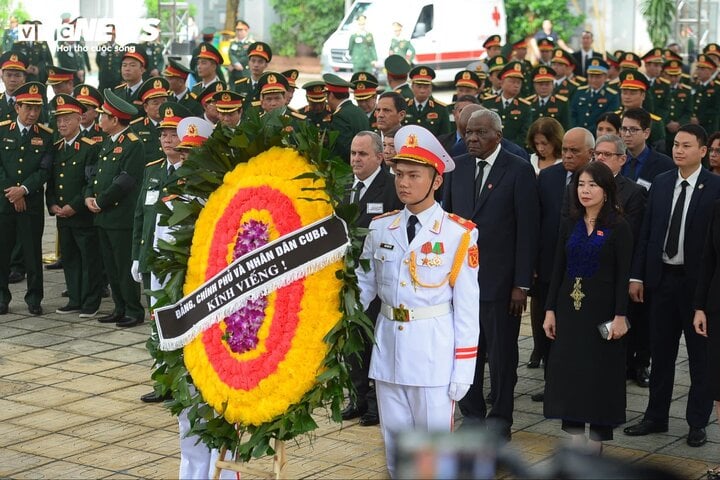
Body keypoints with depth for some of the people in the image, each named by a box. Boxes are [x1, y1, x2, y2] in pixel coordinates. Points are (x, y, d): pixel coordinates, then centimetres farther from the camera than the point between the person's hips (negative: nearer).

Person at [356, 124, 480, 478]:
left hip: (434, 350, -4)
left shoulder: (459, 234, -8)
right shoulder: (380, 228, 4)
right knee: (395, 446, 14)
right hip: (388, 346, 4)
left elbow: (467, 306, -7)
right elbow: (363, 287, 8)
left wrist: (463, 368, -8)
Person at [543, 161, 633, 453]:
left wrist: (620, 316, -13)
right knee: (567, 372, 2)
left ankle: (596, 441, 11)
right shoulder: (570, 226, 8)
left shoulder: (618, 228, -4)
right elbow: (558, 270, 9)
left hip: (601, 311, -4)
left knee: (600, 374, 2)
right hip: (569, 308, 4)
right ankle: (575, 436, 11)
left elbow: (623, 275, -7)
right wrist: (550, 310, 4)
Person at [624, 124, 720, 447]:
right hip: (662, 277, 5)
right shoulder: (660, 183, 7)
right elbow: (646, 231, 8)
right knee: (661, 352, 13)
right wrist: (637, 275, 4)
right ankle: (655, 417, 23)